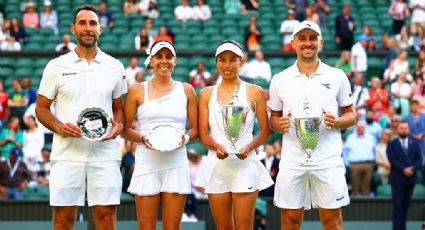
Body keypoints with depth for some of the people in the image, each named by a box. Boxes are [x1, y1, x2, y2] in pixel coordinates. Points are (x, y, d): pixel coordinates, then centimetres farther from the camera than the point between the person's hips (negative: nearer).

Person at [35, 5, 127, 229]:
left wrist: (118, 125, -4)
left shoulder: (114, 67, 9)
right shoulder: (57, 66, 4)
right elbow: (41, 108, 7)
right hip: (66, 154, -1)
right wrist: (59, 127, -12)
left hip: (104, 154, 1)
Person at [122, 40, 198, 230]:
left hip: (176, 164, 1)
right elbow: (125, 129, 5)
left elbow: (195, 129, 12)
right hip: (147, 163, -1)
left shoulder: (186, 90, 11)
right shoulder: (137, 91, 6)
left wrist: (185, 138, -9)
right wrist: (143, 139, -13)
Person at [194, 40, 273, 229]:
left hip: (244, 165, -2)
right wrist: (216, 147, -15)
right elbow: (203, 134, 6)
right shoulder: (206, 94, 10)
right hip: (217, 166, 2)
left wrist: (249, 147, -14)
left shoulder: (254, 92, 4)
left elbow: (265, 131, 4)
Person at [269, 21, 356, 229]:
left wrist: (336, 122, -12)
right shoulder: (280, 80, 7)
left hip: (328, 160, -1)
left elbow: (351, 114, 10)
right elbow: (274, 117, 14)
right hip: (292, 161, 1)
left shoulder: (337, 77, 5)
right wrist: (280, 124, -9)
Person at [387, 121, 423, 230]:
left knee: (406, 204, 5)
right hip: (397, 178, -3)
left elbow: (419, 160, 5)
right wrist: (403, 170, -18)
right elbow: (392, 160, -8)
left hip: (410, 178, 3)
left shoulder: (414, 144, 13)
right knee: (397, 204, -7)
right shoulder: (392, 144, 4)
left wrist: (412, 168, -13)